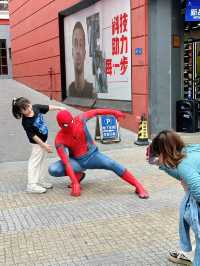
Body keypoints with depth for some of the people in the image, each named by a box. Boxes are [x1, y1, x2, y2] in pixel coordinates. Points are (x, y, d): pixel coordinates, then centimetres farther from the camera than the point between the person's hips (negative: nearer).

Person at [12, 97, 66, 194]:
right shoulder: (26, 122, -28)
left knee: (41, 161, 18)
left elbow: (48, 107, 3)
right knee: (34, 162, -2)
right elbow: (33, 136, -22)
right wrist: (44, 145, -18)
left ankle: (40, 180, 31)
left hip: (43, 140, 8)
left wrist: (58, 108, -1)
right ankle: (31, 185, 4)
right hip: (37, 143, -8)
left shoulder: (36, 107, -13)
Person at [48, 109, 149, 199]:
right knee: (53, 170, -22)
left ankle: (139, 187, -21)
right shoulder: (59, 140, -22)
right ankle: (78, 175, 5)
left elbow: (94, 112, 1)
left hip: (93, 155, 0)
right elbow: (66, 163, -26)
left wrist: (113, 112, 5)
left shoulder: (79, 120, -17)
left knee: (112, 164, -26)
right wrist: (75, 183, -32)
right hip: (77, 161, 0)